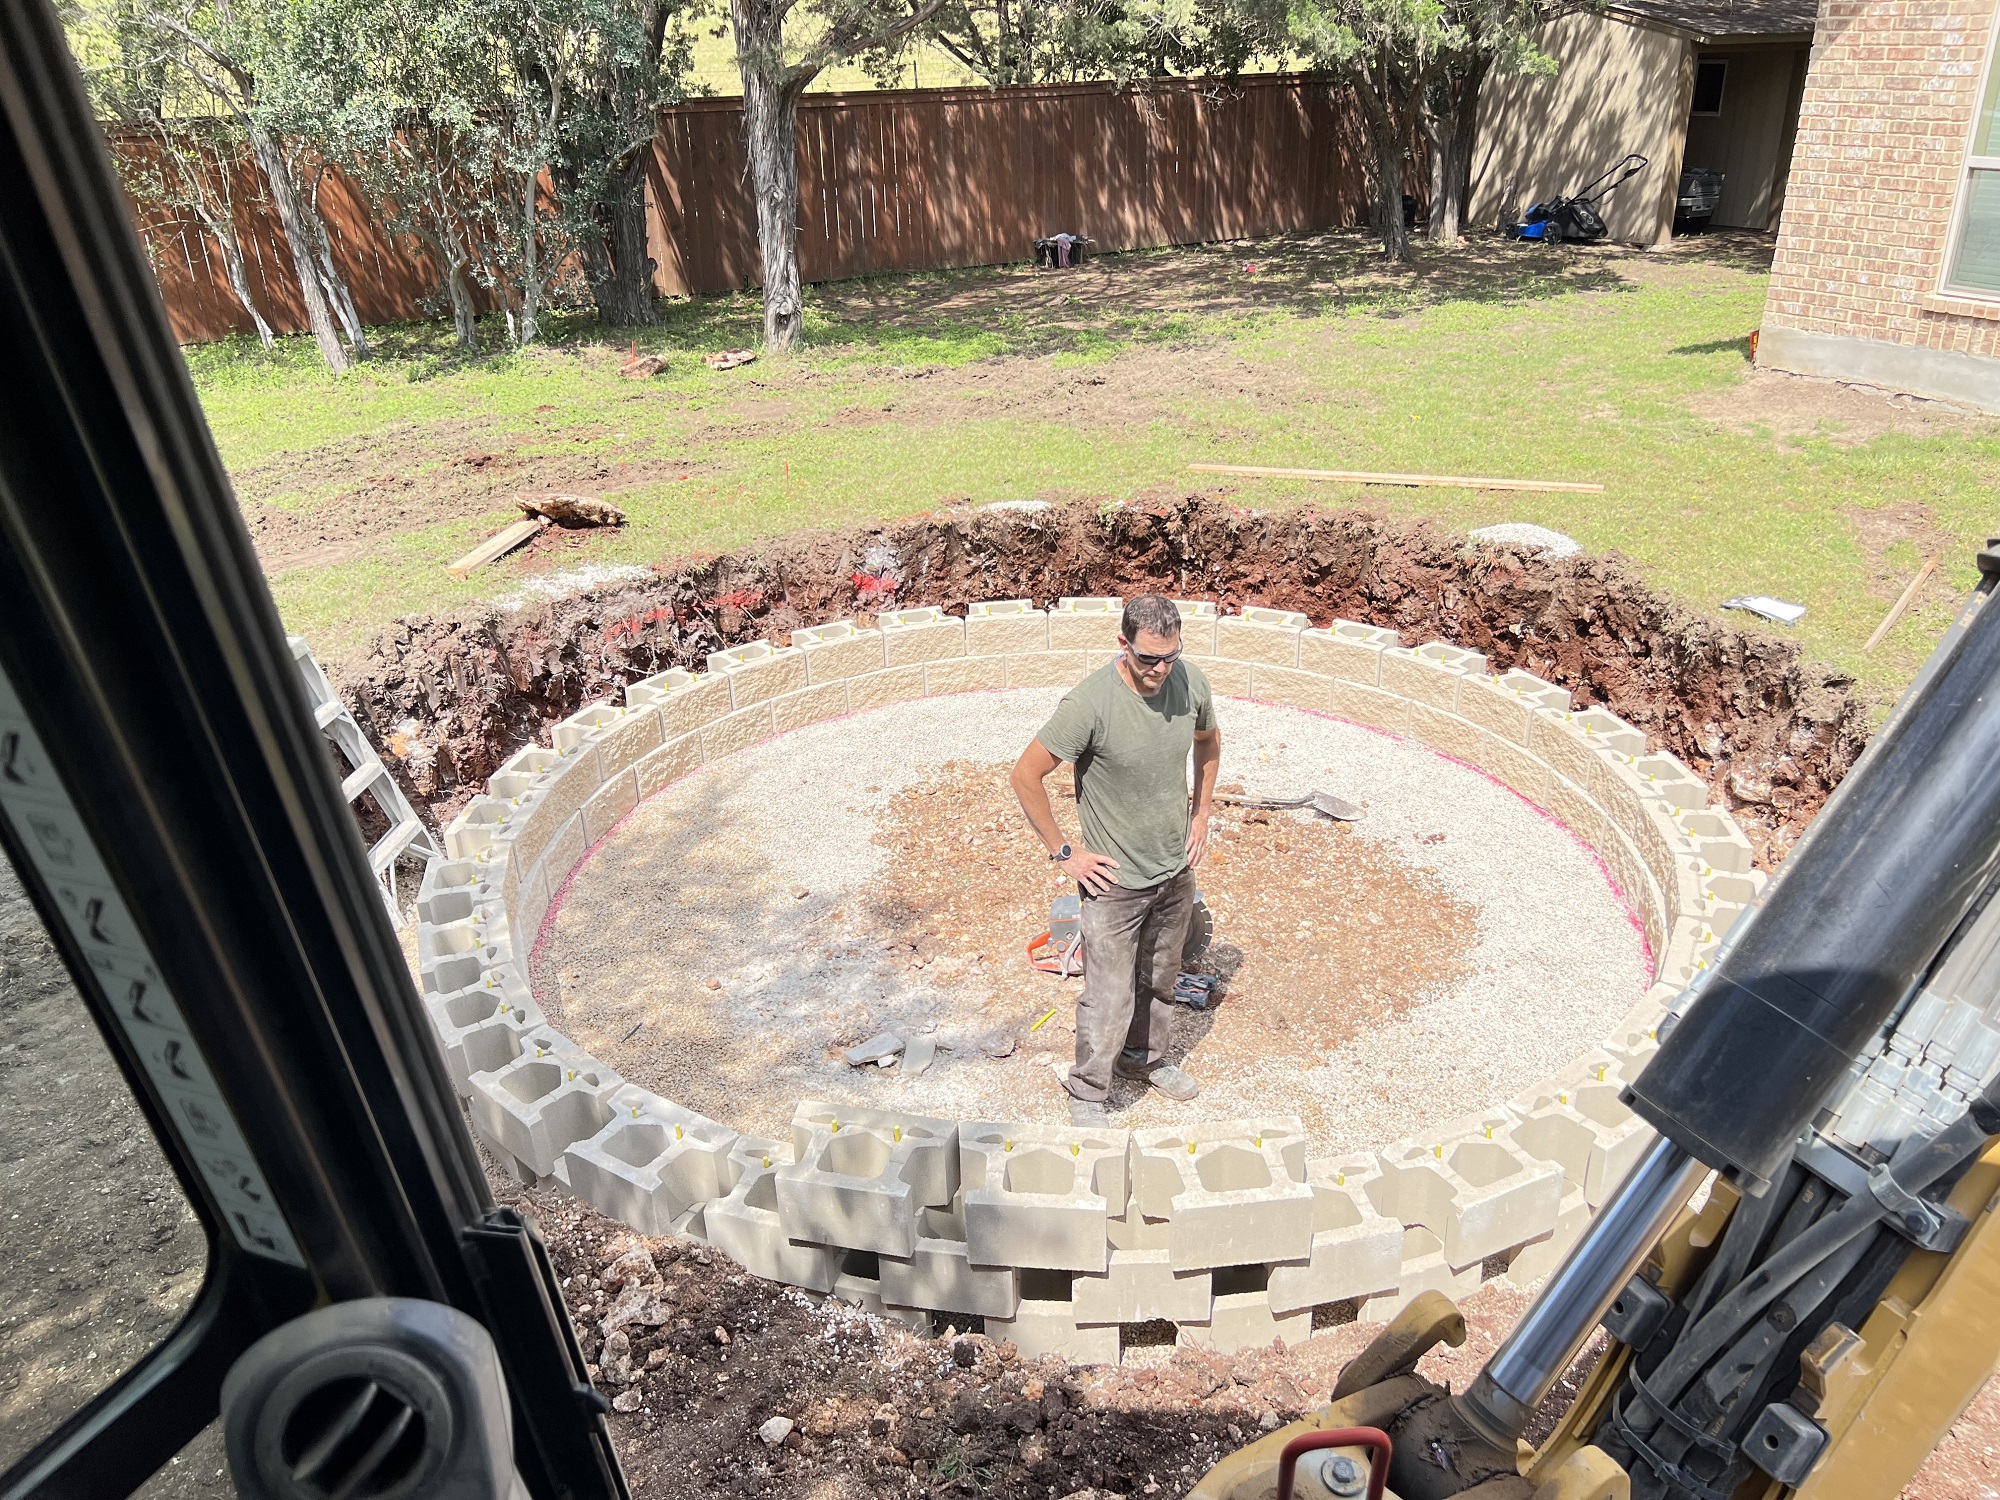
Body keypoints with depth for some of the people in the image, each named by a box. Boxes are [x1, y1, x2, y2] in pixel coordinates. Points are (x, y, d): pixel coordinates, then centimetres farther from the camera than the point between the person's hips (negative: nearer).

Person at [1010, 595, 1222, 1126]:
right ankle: (1087, 1092, 28)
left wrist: (1200, 814, 9)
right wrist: (1063, 852, -14)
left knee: (1160, 980, 24)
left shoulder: (1191, 682, -10)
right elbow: (1026, 775, -20)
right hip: (1116, 879, -5)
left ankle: (1145, 1057, 49)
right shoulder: (1089, 703, -27)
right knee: (1110, 998, 3)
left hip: (1177, 869, 5)